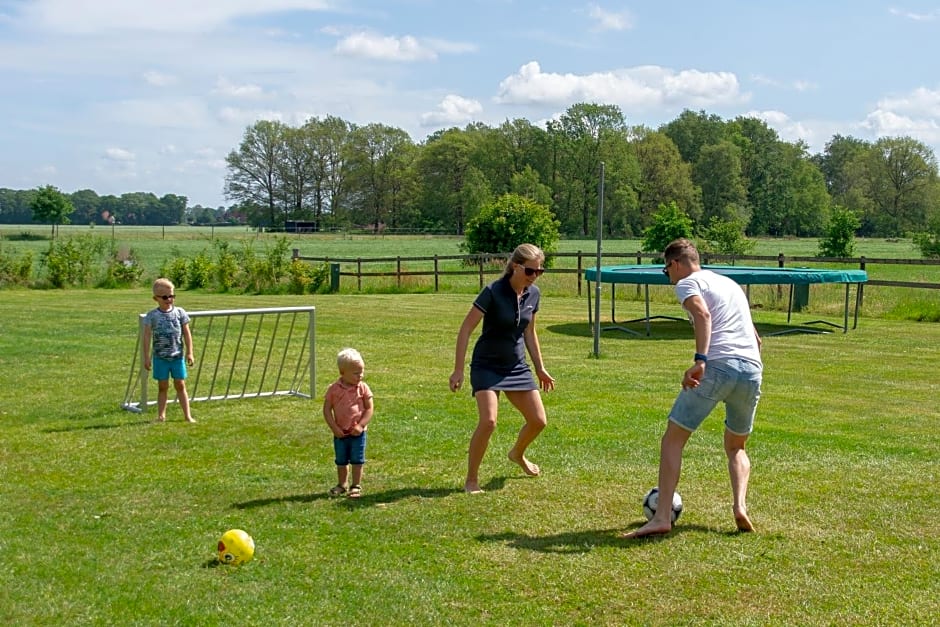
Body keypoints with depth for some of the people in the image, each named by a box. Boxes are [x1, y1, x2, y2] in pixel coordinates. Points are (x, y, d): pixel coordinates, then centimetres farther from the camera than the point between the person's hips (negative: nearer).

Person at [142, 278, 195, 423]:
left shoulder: (180, 312, 1)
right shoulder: (152, 316, -4)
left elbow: (187, 334, 5)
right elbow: (147, 336, -2)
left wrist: (189, 353, 2)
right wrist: (146, 357, -5)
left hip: (178, 356, 1)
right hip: (160, 357, -1)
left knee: (180, 385, 4)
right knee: (162, 387, 6)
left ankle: (187, 415, 6)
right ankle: (161, 415, 11)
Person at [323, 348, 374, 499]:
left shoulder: (363, 388, -7)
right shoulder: (333, 389, -6)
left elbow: (369, 409, -6)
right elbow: (327, 410, -4)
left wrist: (360, 425, -16)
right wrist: (334, 428, -11)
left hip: (357, 433, -1)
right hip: (340, 433, 1)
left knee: (357, 460, 3)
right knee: (341, 461, 14)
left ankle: (356, 486, 14)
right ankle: (341, 485, 29)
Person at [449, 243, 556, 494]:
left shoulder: (533, 294, 0)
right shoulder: (493, 292, -19)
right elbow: (466, 329, -16)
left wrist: (540, 369, 18)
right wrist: (458, 370, -18)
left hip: (516, 367, 6)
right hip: (487, 366, -6)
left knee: (538, 420, 5)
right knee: (488, 421, -22)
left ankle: (517, 454, 39)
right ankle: (471, 480, -5)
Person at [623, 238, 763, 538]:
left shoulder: (688, 283, 7)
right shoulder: (730, 283, 29)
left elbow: (703, 314, -17)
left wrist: (699, 360, -27)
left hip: (717, 367, -7)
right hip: (752, 369, 7)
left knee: (672, 440, 2)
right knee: (736, 447, 24)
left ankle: (662, 518, -7)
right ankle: (740, 507, 1)